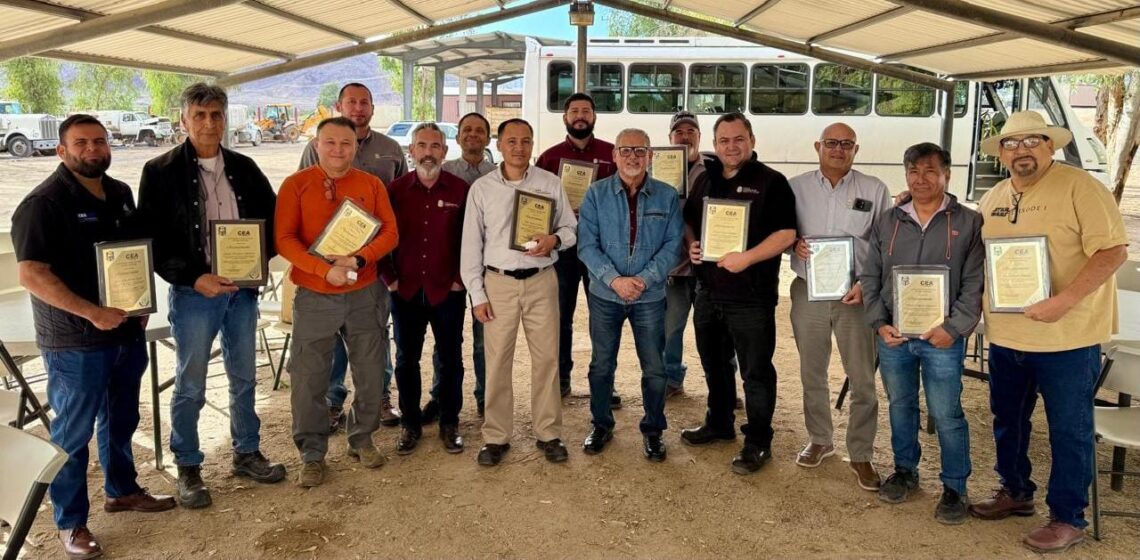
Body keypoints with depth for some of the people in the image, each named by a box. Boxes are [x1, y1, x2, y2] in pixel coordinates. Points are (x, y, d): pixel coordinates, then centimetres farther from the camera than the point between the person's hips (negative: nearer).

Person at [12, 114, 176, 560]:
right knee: (73, 432, 4)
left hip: (127, 332, 7)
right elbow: (31, 274, -22)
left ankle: (122, 490, 40)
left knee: (121, 420, 21)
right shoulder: (43, 204, -15)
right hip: (75, 342, -7)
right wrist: (92, 313, -26)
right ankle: (71, 523, 18)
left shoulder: (121, 194, 8)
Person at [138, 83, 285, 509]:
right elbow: (153, 241, -8)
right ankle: (188, 469, 22)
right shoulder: (161, 172, -6)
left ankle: (247, 454, 32)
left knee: (244, 378, 16)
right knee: (190, 387, 6)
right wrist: (194, 279, -18)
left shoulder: (244, 169, 5)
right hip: (193, 292, -4)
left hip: (243, 289, 4)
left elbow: (273, 219, 10)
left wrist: (256, 260, -7)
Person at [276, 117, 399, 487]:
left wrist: (358, 260, -17)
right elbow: (285, 239, -8)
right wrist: (324, 269, -20)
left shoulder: (372, 185, 4)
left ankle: (362, 440, 31)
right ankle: (312, 454, 19)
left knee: (370, 373, 10)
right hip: (314, 296, -2)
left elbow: (390, 233, 0)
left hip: (364, 294, 2)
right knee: (309, 379, 3)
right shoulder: (296, 185, -2)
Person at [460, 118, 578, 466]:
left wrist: (555, 239, -13)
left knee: (547, 358, 4)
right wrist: (477, 295, -1)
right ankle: (496, 437, 16)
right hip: (498, 282, 0)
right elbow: (471, 244, 3)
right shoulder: (481, 188, 2)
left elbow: (571, 228, 11)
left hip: (541, 281, 1)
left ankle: (549, 433, 17)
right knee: (497, 361, 3)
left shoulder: (550, 184, 3)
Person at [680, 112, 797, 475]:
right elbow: (688, 221, 21)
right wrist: (691, 245, 0)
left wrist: (746, 258, -23)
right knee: (714, 364, 20)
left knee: (755, 372, 2)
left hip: (751, 297, -6)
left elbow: (786, 234, -14)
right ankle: (719, 424, 38)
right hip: (708, 292, 6)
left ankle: (758, 443, 15)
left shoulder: (771, 182, -7)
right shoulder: (705, 180, 11)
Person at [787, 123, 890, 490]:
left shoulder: (875, 190, 2)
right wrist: (792, 244, -12)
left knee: (862, 380, 1)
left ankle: (861, 454, 15)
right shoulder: (796, 187, 4)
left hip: (856, 294, -1)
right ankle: (819, 440, 32)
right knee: (811, 373, 14)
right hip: (808, 292, 2)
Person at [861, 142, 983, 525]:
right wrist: (879, 323, -1)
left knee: (946, 415, 2)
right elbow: (869, 277, 9)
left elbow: (975, 284, -5)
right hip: (892, 336, 3)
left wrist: (954, 328, -12)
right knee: (900, 406, 16)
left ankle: (954, 487, 18)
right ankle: (904, 470, 33)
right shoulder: (887, 222, 8)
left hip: (942, 338, -3)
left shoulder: (969, 223, -1)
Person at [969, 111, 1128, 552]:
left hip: (1066, 338, -7)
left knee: (1069, 430, 5)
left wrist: (1063, 302, -26)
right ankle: (1016, 491, 37)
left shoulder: (1078, 188, -12)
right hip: (1005, 336, 7)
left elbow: (1113, 251, -18)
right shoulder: (993, 199, 10)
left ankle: (1068, 518, 18)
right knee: (1007, 420, 19)